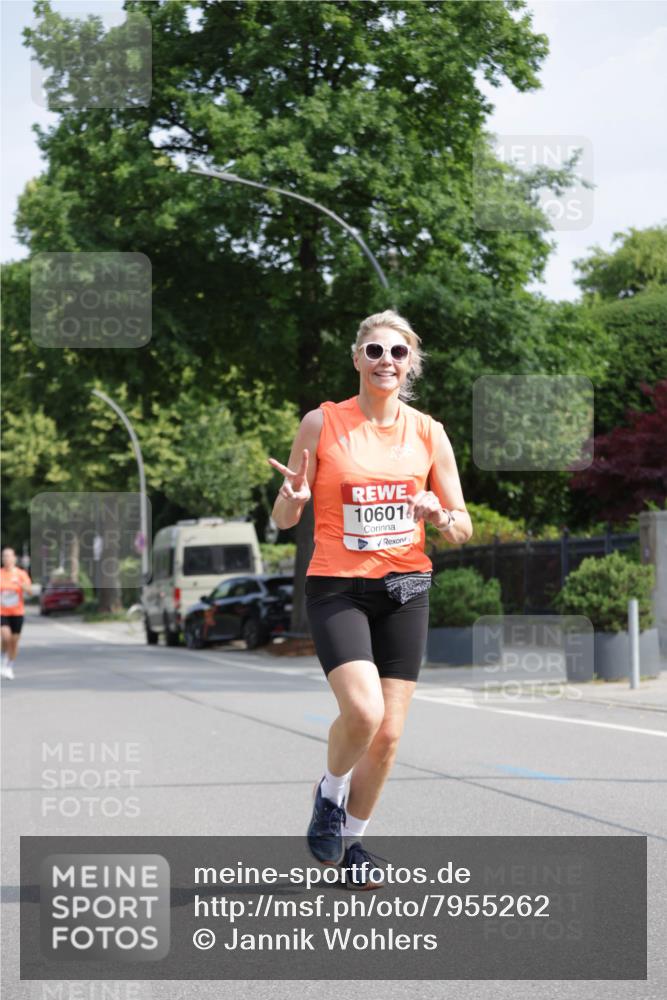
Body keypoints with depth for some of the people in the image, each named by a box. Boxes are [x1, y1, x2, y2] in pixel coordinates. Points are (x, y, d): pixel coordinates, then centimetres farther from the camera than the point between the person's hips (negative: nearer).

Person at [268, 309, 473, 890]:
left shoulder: (428, 433, 4)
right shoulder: (322, 424, -2)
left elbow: (462, 528, 8)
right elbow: (283, 519, 4)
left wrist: (439, 516, -15)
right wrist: (293, 498, -19)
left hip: (404, 588, 3)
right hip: (336, 588, -3)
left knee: (389, 732, 1)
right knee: (362, 710, -23)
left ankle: (351, 840, 23)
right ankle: (330, 793, 8)